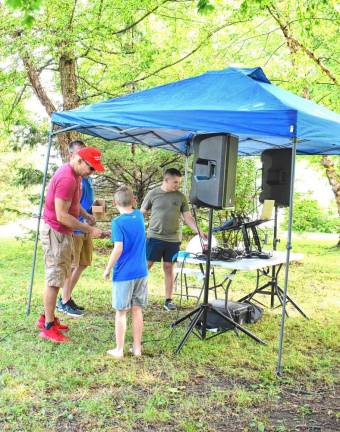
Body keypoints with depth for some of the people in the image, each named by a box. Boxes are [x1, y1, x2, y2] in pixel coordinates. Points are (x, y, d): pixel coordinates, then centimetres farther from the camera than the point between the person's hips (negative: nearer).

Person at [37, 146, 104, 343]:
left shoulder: (75, 174, 7)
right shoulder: (67, 179, -24)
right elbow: (61, 216, -26)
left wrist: (86, 215, 8)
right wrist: (89, 229, -22)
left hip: (63, 232, 10)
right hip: (55, 232, -10)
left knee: (59, 276, 17)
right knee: (55, 278, -2)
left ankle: (47, 317, 29)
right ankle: (48, 327, 8)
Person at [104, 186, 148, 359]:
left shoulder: (118, 222, -14)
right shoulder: (139, 215, 4)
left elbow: (118, 248, -20)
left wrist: (107, 269, -11)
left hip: (123, 274, -5)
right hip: (141, 272, 5)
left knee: (121, 312, 5)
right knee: (137, 310, 12)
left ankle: (119, 350, 14)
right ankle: (137, 347, 20)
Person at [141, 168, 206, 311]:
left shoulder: (181, 197, 4)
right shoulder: (153, 194, -1)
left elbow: (187, 217, 5)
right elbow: (141, 213, 5)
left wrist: (199, 231, -7)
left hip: (173, 239, 2)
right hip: (154, 237, -2)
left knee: (169, 268, 8)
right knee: (146, 265, 0)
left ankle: (168, 300, 17)